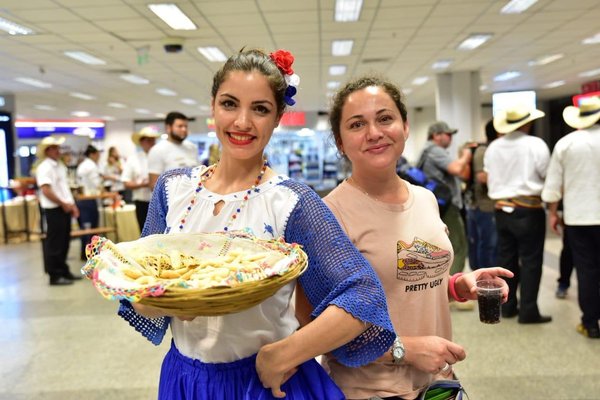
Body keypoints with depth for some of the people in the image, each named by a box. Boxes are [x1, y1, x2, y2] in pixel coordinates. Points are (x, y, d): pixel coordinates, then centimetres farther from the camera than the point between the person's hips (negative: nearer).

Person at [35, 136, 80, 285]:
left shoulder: (60, 166, 16)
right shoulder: (44, 168, -13)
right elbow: (46, 190, -21)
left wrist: (72, 204, 11)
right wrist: (63, 204, -16)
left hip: (65, 208, 9)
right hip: (54, 209, -9)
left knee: (64, 242, 14)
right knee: (54, 243, -2)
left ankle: (63, 271, 23)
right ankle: (54, 275, 5)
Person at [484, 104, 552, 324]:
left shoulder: (493, 147, 5)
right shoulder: (535, 144, -9)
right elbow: (547, 175, -6)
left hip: (502, 209, 5)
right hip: (528, 209, -5)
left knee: (506, 257, 12)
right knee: (530, 260, 2)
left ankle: (508, 306, 20)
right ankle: (528, 311, 5)